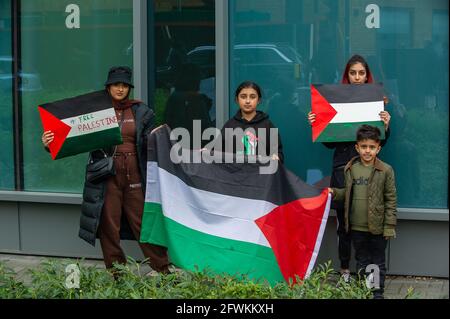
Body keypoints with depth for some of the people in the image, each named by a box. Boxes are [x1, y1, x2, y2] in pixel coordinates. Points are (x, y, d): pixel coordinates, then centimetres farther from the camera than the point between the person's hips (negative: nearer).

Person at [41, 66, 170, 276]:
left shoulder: (140, 112, 8)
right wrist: (51, 143, -17)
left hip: (134, 175, 0)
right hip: (106, 177, 0)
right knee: (109, 226, 2)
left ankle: (163, 271, 12)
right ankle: (116, 276, 13)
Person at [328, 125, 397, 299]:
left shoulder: (386, 171, -8)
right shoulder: (350, 169, 2)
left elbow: (391, 200, -6)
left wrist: (389, 226, -8)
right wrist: (334, 193, -7)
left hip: (377, 227, -3)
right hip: (357, 227, 3)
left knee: (378, 263, 10)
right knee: (362, 262, 15)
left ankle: (377, 293, 21)